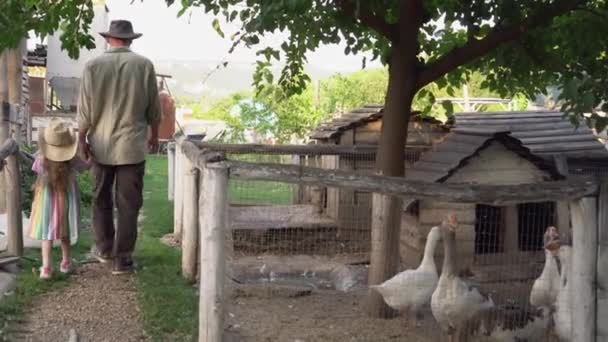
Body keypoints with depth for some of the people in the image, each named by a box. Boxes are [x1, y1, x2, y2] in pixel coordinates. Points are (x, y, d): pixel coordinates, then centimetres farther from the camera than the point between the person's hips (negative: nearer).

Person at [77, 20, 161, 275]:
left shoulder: (93, 65, -5)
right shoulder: (144, 65, -5)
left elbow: (85, 110, -4)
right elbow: (154, 108, 1)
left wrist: (82, 139, 6)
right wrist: (154, 134, 15)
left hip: (101, 145, 1)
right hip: (133, 145, -1)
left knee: (101, 199, 18)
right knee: (128, 204, 5)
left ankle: (104, 249, 29)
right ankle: (122, 258, 7)